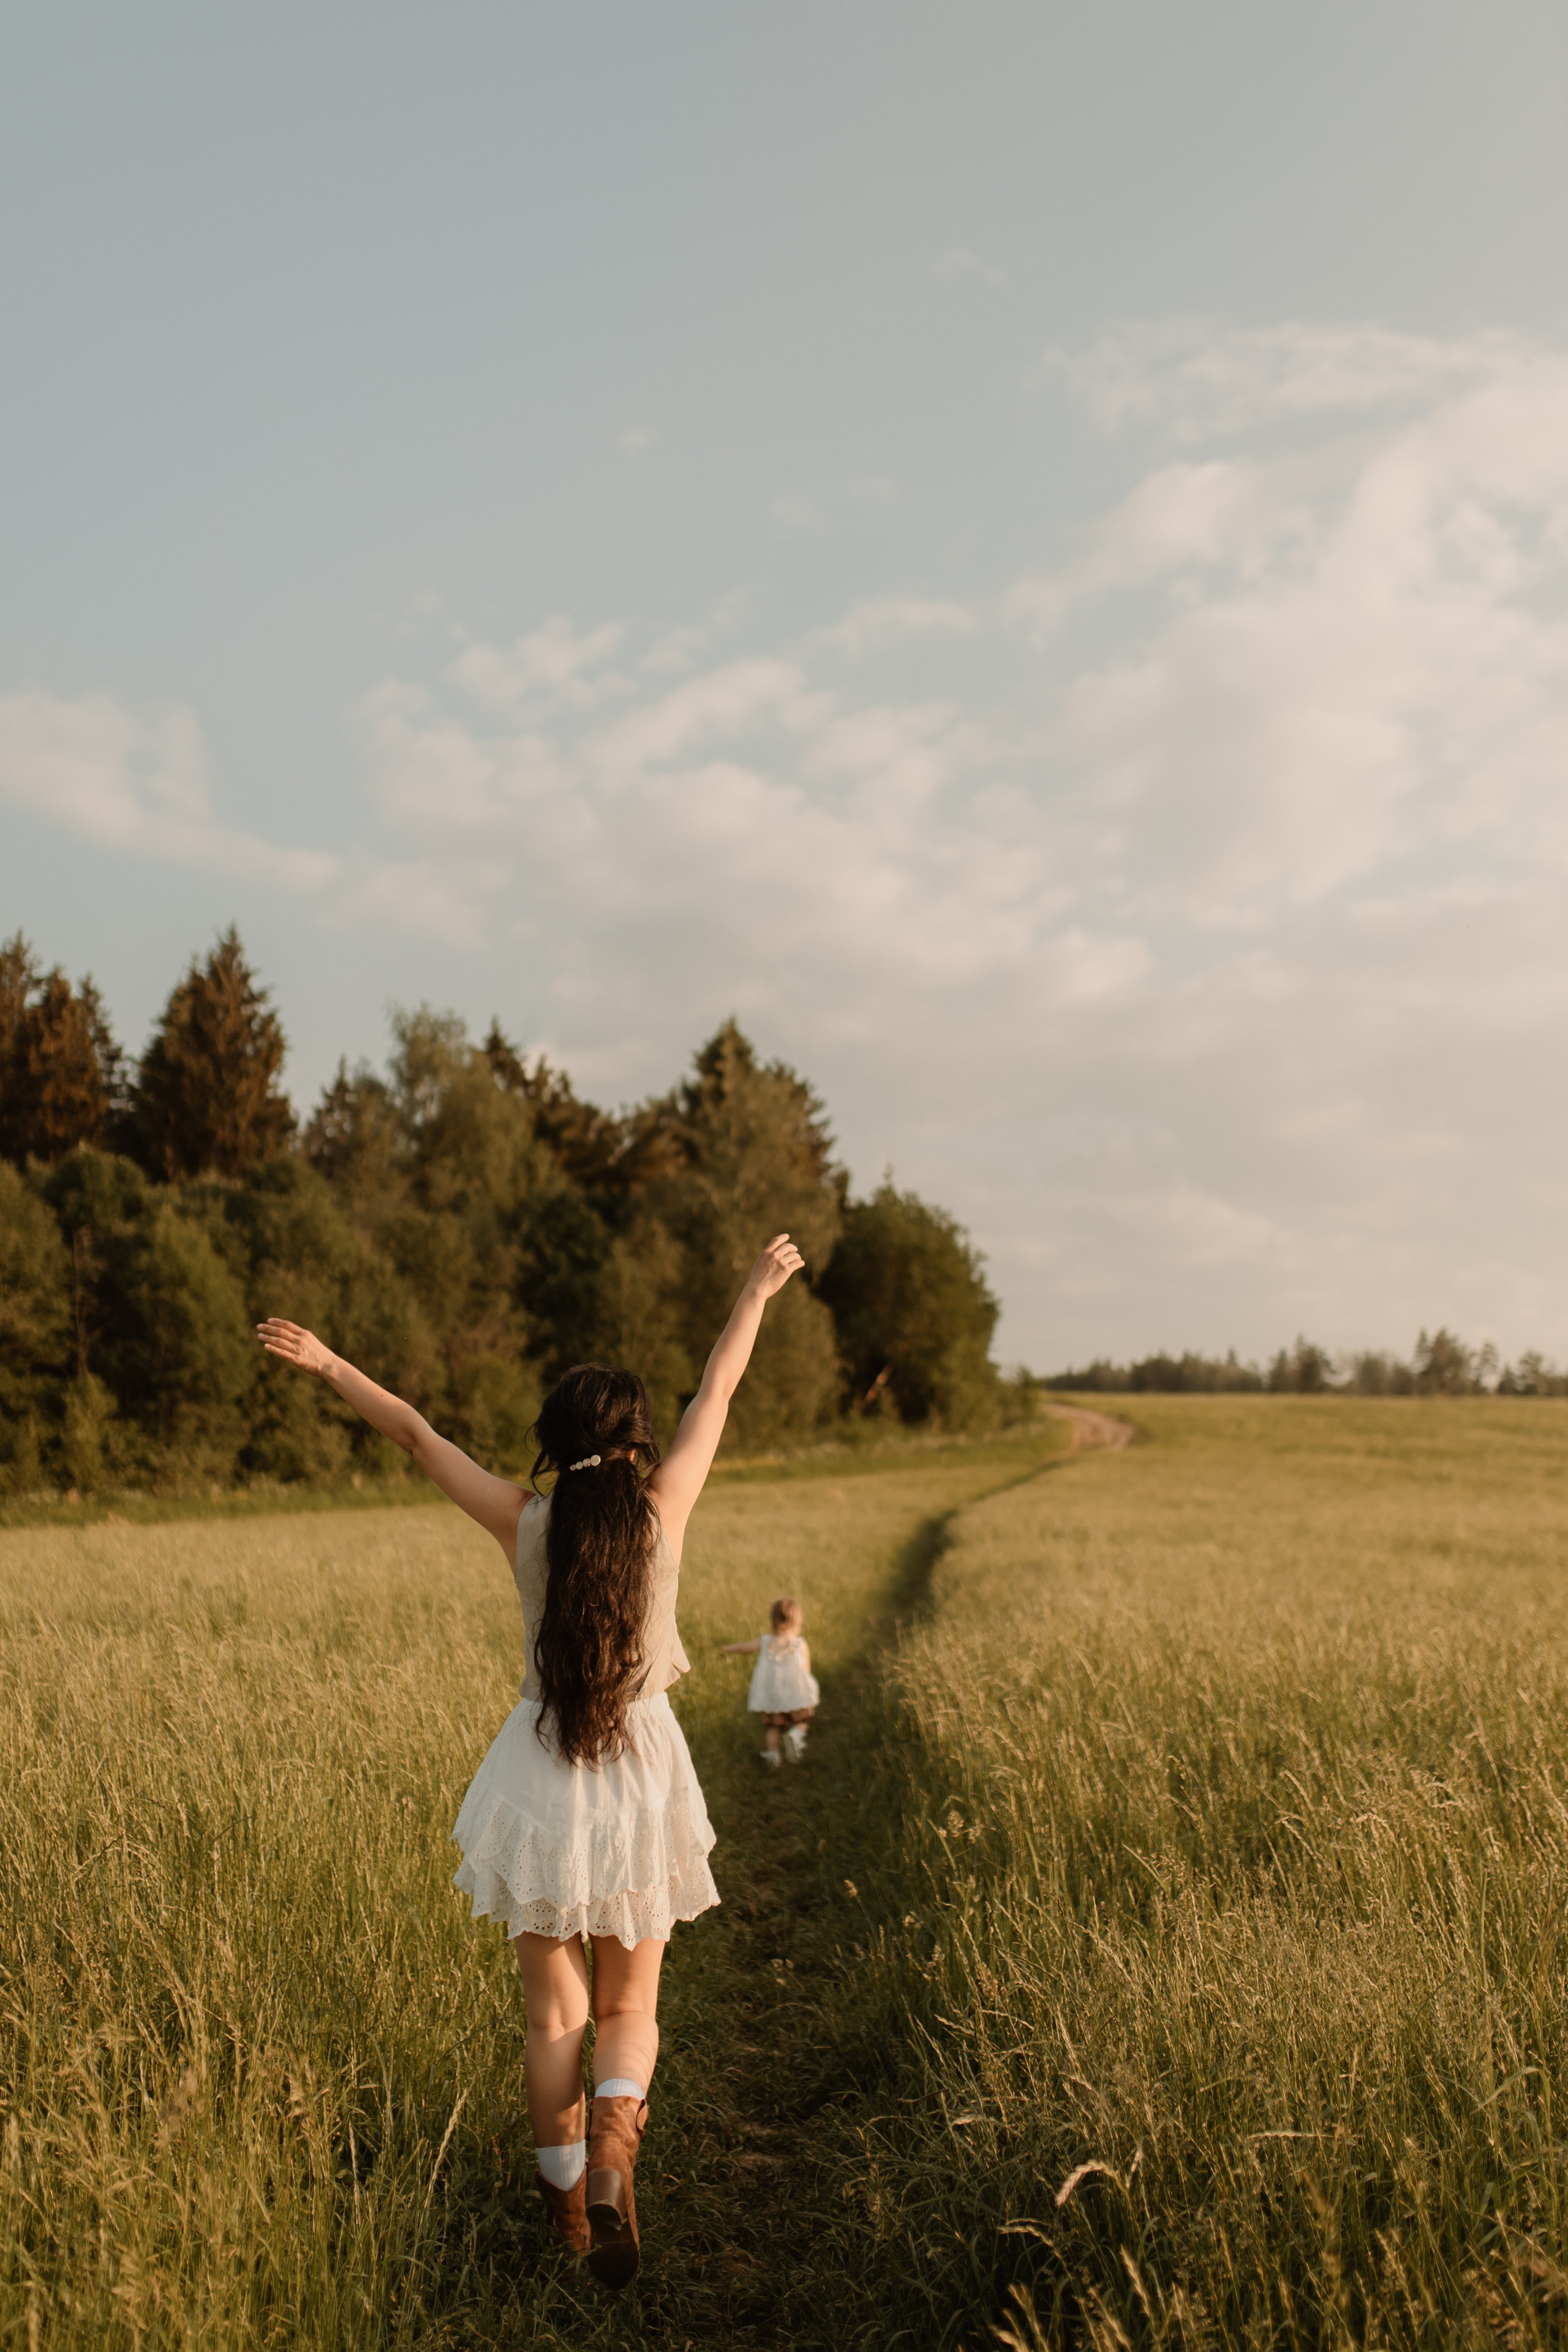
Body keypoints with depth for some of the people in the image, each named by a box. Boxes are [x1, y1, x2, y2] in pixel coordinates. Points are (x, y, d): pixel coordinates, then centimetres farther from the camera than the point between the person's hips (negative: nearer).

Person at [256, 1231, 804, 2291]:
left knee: (553, 2011, 14)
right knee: (631, 2007, 14)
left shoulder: (526, 1523, -8)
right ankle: (613, 2144, -12)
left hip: (542, 1778, 1)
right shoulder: (663, 1510, -10)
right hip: (642, 1775, 0)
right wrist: (758, 1292, 14)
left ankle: (568, 2194, 20)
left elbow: (419, 1434, 0)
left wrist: (330, 1365, 10)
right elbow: (718, 1395, 2)